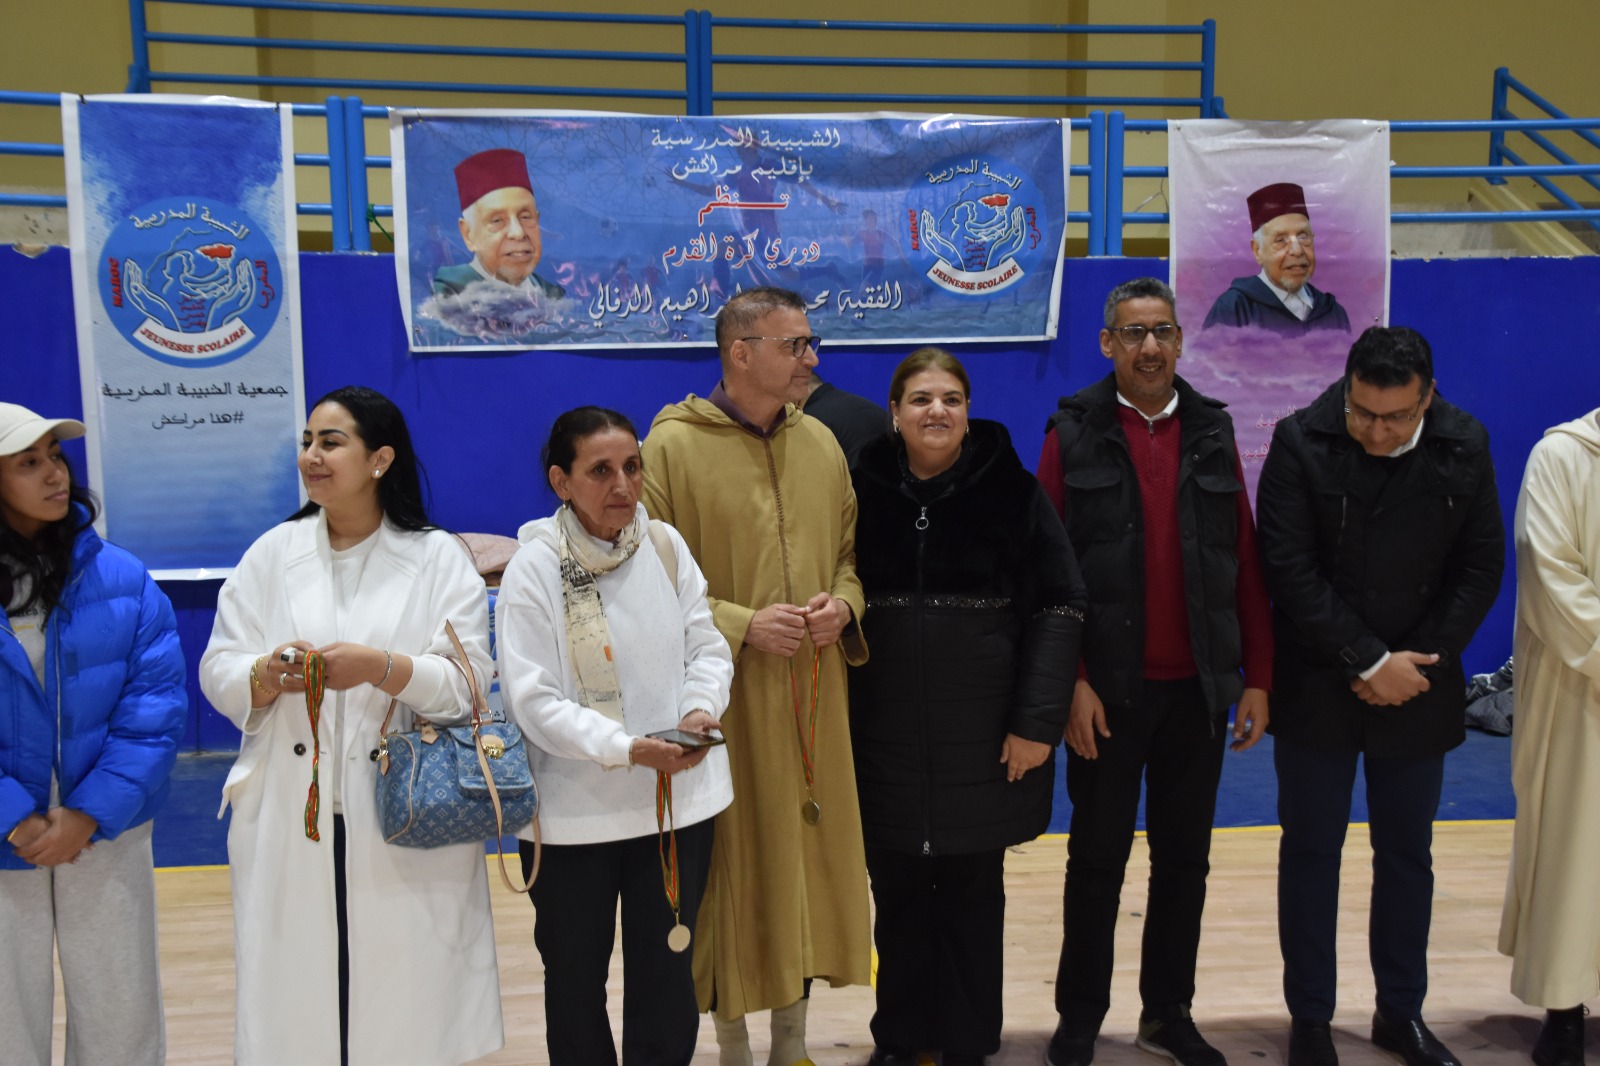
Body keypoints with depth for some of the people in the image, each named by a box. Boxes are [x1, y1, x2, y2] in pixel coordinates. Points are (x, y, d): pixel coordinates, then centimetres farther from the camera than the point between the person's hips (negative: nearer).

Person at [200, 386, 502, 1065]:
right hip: (292, 818, 2)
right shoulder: (272, 554, 9)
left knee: (408, 995, 2)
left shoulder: (439, 558, 2)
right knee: (296, 988, 5)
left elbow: (468, 683, -5)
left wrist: (382, 668, -22)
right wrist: (269, 675, -16)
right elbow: (218, 673, 6)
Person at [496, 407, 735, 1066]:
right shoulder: (535, 568, -12)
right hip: (574, 810, -3)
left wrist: (700, 708, -16)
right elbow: (533, 701, -15)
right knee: (575, 976, 15)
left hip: (677, 799, 3)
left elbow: (706, 645, 5)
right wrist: (627, 749, -26)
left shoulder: (666, 545, -1)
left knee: (667, 971, 14)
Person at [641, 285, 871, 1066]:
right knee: (733, 863, 3)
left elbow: (850, 550, 17)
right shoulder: (672, 446, -8)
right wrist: (740, 625, -16)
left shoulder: (821, 443, 8)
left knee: (807, 852, 11)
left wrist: (844, 602, -4)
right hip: (723, 700, -5)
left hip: (811, 695, 5)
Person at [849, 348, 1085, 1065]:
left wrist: (1038, 720, -11)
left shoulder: (1012, 490, -3)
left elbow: (1060, 605, -5)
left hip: (984, 737, -1)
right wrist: (836, 721, 2)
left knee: (972, 891, 10)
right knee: (898, 891, 11)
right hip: (885, 738, 2)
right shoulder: (864, 490, 1)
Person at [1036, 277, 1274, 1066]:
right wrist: (1071, 682, -11)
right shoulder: (1074, 436, -3)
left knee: (1185, 857, 13)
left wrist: (1256, 676, 2)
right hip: (1109, 689, -3)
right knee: (1097, 857, 8)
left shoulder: (1212, 433, 7)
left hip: (1198, 688, 3)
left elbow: (1245, 562, 6)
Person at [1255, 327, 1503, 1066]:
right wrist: (1370, 660, -15)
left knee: (1407, 854, 14)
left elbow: (1480, 568, 0)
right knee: (1310, 853, 6)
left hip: (1417, 690, 3)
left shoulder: (1465, 448, -2)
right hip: (1318, 689, -2)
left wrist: (1417, 662, -10)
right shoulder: (1301, 442, -12)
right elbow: (1290, 569, -14)